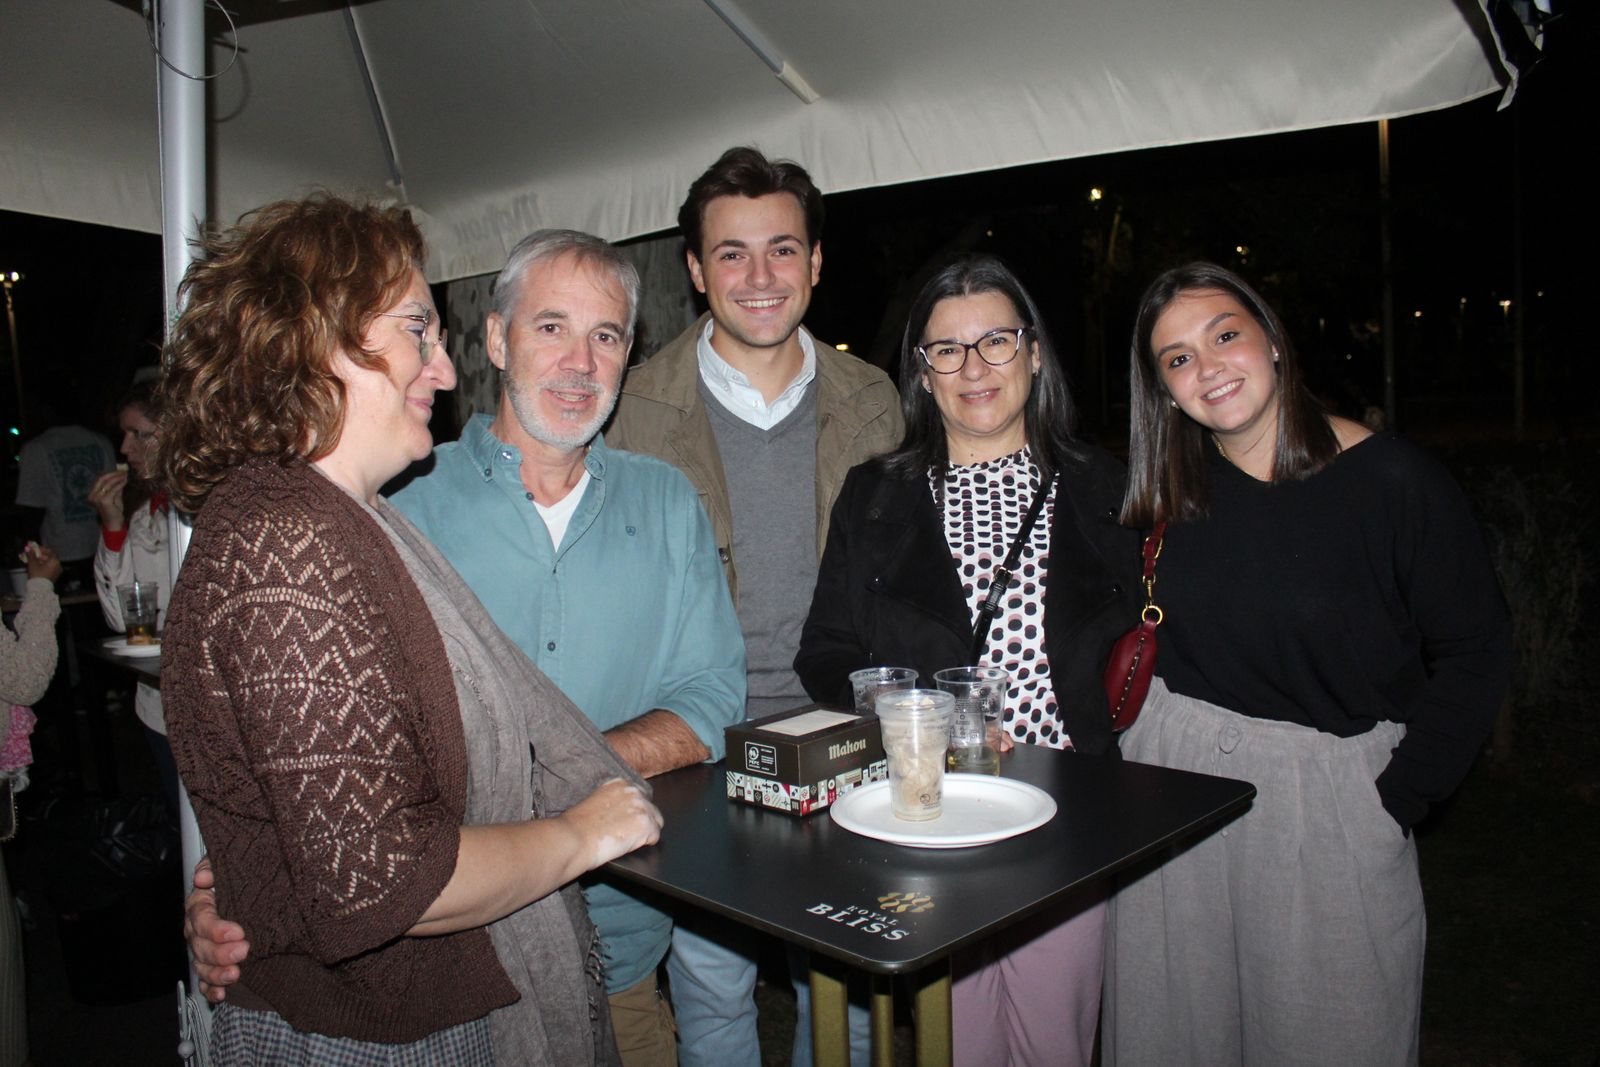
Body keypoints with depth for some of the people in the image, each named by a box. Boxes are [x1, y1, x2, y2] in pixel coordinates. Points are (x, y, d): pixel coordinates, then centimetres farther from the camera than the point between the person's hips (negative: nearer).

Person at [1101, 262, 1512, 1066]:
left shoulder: (1393, 480, -12)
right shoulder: (1167, 490, 0)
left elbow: (1473, 653, -7)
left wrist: (1395, 801, -10)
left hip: (1329, 787, -3)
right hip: (1174, 773, 3)